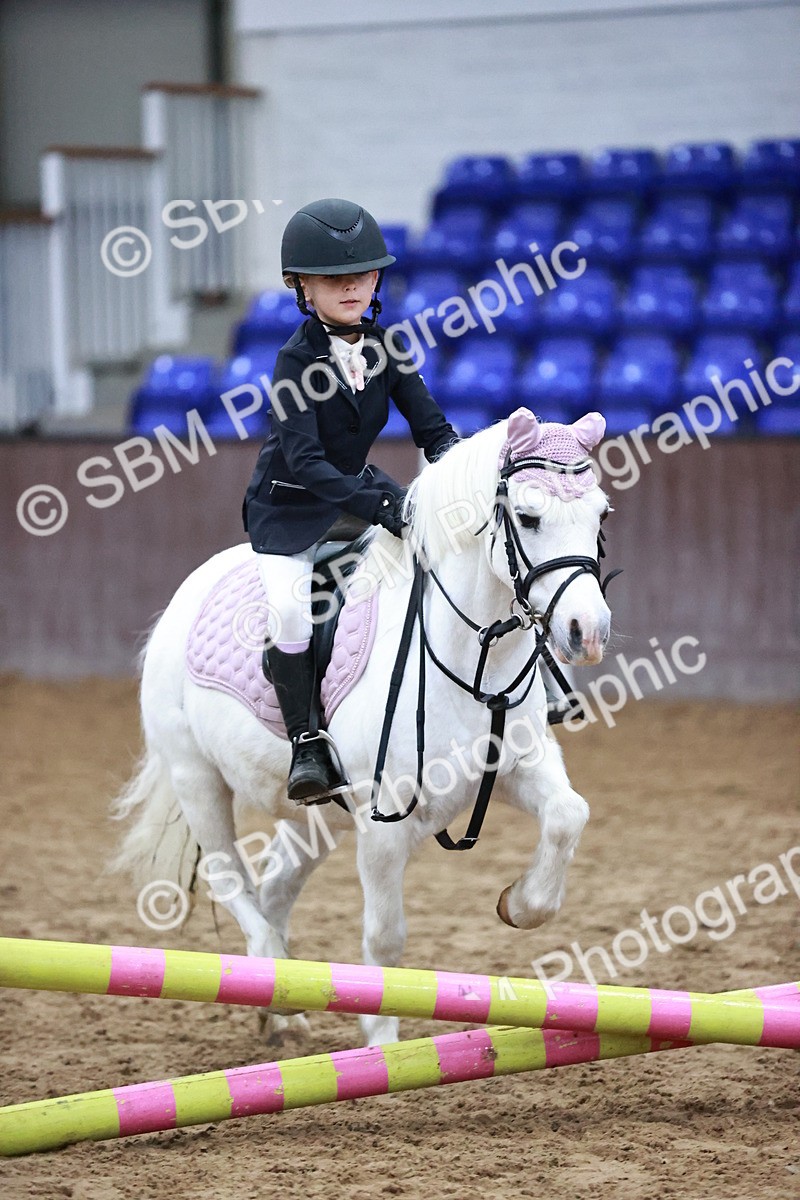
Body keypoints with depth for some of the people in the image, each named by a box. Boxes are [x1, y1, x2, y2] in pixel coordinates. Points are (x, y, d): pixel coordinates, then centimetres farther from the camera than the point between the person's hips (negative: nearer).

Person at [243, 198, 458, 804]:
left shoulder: (383, 348, -2)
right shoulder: (297, 360, -19)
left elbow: (432, 425, -1)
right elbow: (304, 460, -27)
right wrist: (375, 505, -37)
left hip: (359, 484, 6)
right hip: (290, 504, -6)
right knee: (290, 603, -27)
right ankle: (307, 744, -18)